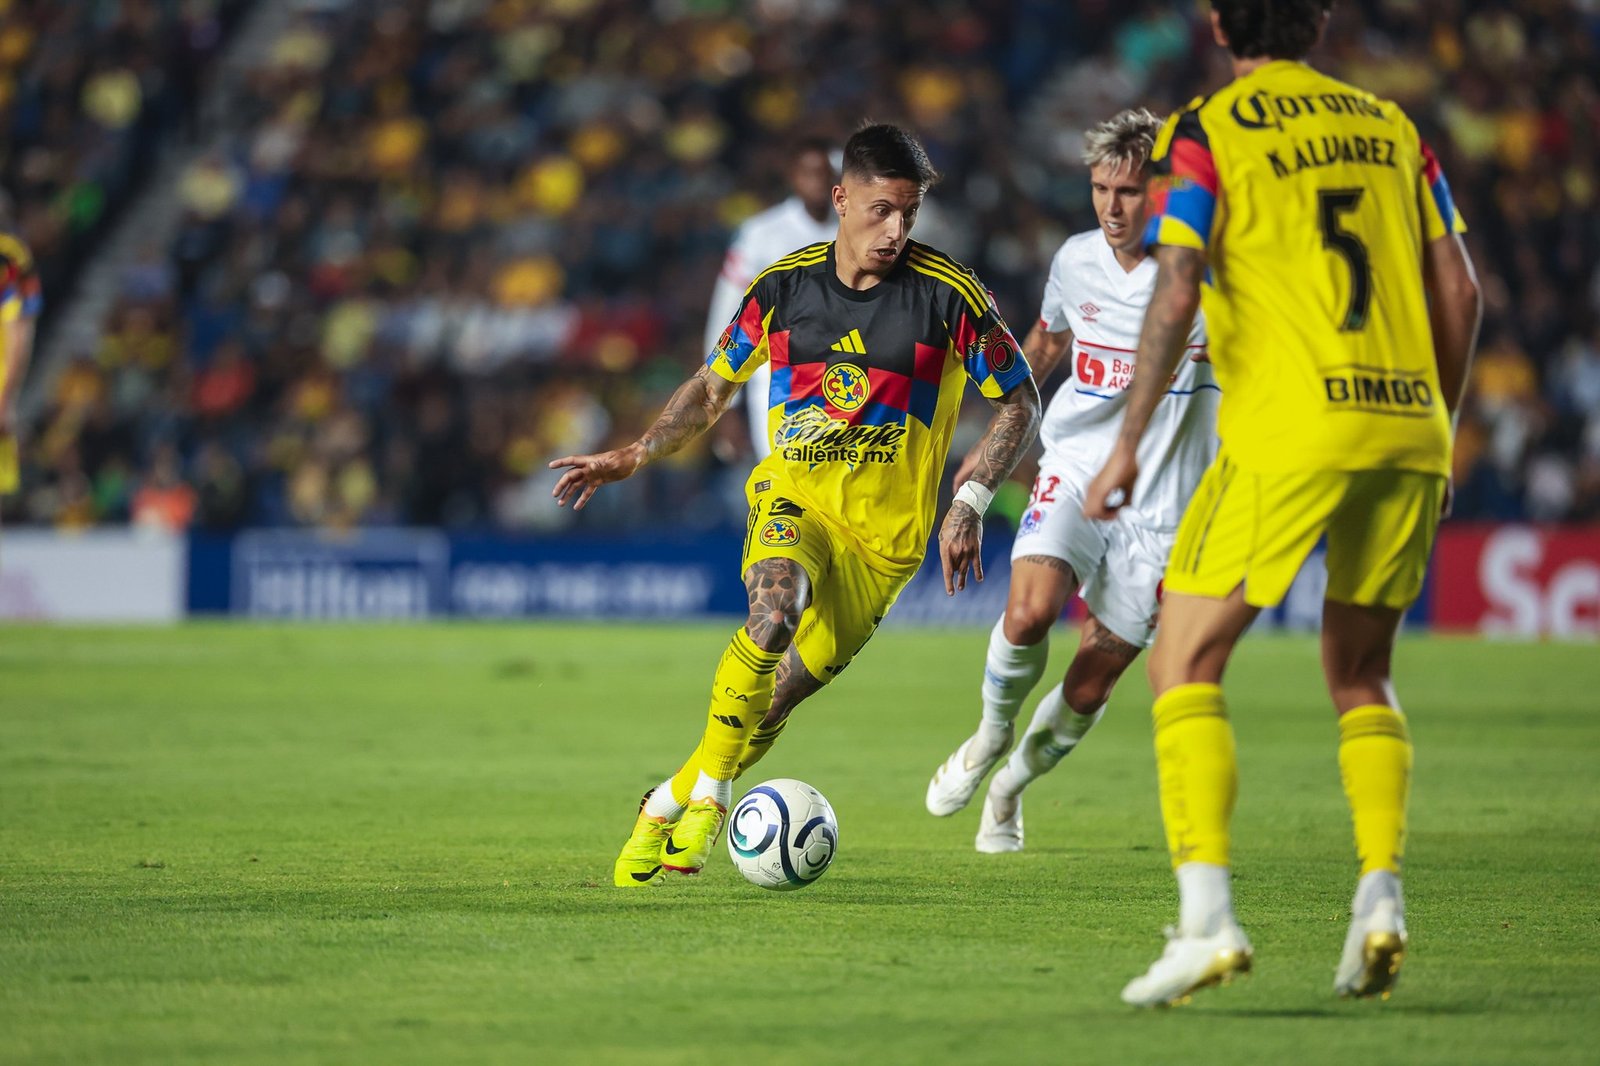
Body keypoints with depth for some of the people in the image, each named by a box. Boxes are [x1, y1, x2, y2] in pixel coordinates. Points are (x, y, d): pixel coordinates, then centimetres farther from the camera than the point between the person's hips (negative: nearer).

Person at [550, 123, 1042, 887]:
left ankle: (670, 805, 21)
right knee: (774, 610, -33)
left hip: (885, 532, -1)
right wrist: (631, 457, 4)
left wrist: (970, 503, -8)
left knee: (777, 698, -4)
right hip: (792, 499, 1)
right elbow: (713, 387, 15)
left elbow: (1019, 401, 3)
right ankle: (710, 782, -19)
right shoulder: (784, 286, 0)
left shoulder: (948, 295, -8)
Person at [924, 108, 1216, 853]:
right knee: (1030, 610, -26)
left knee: (1092, 684, 1)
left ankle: (1010, 786, 29)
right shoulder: (1077, 261, 2)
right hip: (1074, 468, 2)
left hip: (1160, 503, -2)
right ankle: (991, 734, 3)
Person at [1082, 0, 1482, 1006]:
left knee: (1185, 664, 4)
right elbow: (1461, 291, 13)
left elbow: (1177, 290, -9)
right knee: (1361, 674, 20)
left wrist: (1129, 444, -5)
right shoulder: (1390, 124, 16)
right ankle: (1381, 896, 1)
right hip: (1406, 429, 5)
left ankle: (1209, 915, -12)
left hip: (1286, 431, -5)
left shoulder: (1207, 132, 2)